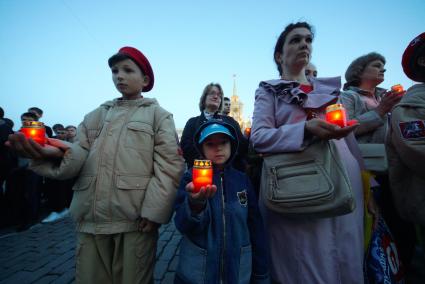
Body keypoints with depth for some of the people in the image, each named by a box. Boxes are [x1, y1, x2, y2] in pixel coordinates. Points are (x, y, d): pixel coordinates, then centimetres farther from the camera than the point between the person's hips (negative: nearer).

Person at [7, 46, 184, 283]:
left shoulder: (158, 115, 3)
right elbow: (79, 156, 6)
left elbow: (169, 165, -7)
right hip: (91, 219, 4)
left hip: (136, 220, -3)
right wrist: (58, 152, -16)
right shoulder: (96, 116, 16)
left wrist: (153, 209, -16)